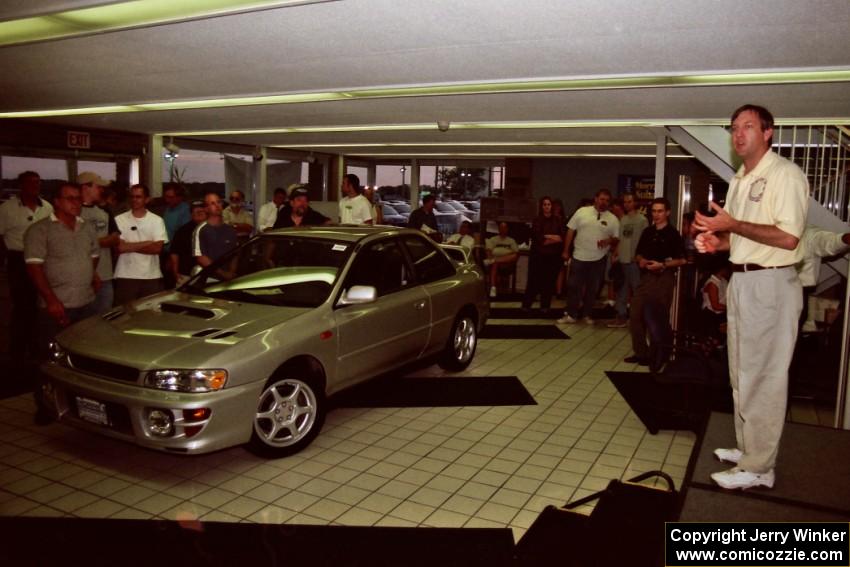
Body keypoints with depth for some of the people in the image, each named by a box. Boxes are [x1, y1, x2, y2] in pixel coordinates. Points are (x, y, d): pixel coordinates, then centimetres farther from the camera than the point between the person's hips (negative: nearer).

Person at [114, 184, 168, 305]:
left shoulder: (157, 220, 4)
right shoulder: (120, 220, 2)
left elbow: (157, 248, -7)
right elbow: (120, 247, -8)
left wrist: (130, 246, -10)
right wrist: (148, 243, -8)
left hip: (152, 276, 1)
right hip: (125, 276, -1)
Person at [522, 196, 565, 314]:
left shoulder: (557, 220, 6)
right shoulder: (537, 220, 1)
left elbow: (563, 237, -2)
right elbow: (537, 238, -9)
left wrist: (547, 237, -12)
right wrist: (554, 237, -8)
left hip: (554, 256, 2)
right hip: (539, 255, -2)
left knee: (550, 281, 3)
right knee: (534, 281, -1)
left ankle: (545, 305, 12)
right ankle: (526, 304, 8)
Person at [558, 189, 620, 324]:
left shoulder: (613, 219, 0)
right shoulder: (582, 212, -2)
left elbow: (616, 239, 5)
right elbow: (571, 231, 2)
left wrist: (609, 240, -18)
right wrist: (566, 251, 0)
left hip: (598, 260, 1)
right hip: (579, 257, -1)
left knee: (592, 289, 10)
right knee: (573, 286, 3)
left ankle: (586, 314, 24)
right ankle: (571, 315, 14)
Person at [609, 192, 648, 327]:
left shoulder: (642, 220, -7)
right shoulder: (623, 219, 14)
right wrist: (616, 254, 8)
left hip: (634, 261, -7)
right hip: (622, 260, 7)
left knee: (637, 290, -1)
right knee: (621, 290, 11)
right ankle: (621, 316, 19)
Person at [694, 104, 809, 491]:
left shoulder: (785, 175, -11)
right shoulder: (739, 180, 16)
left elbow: (788, 238, -21)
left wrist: (733, 225, -21)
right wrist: (717, 242, 4)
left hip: (770, 284, -9)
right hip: (741, 281, 9)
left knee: (762, 378, -4)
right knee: (741, 374, 16)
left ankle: (758, 468, 4)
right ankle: (748, 448, 29)